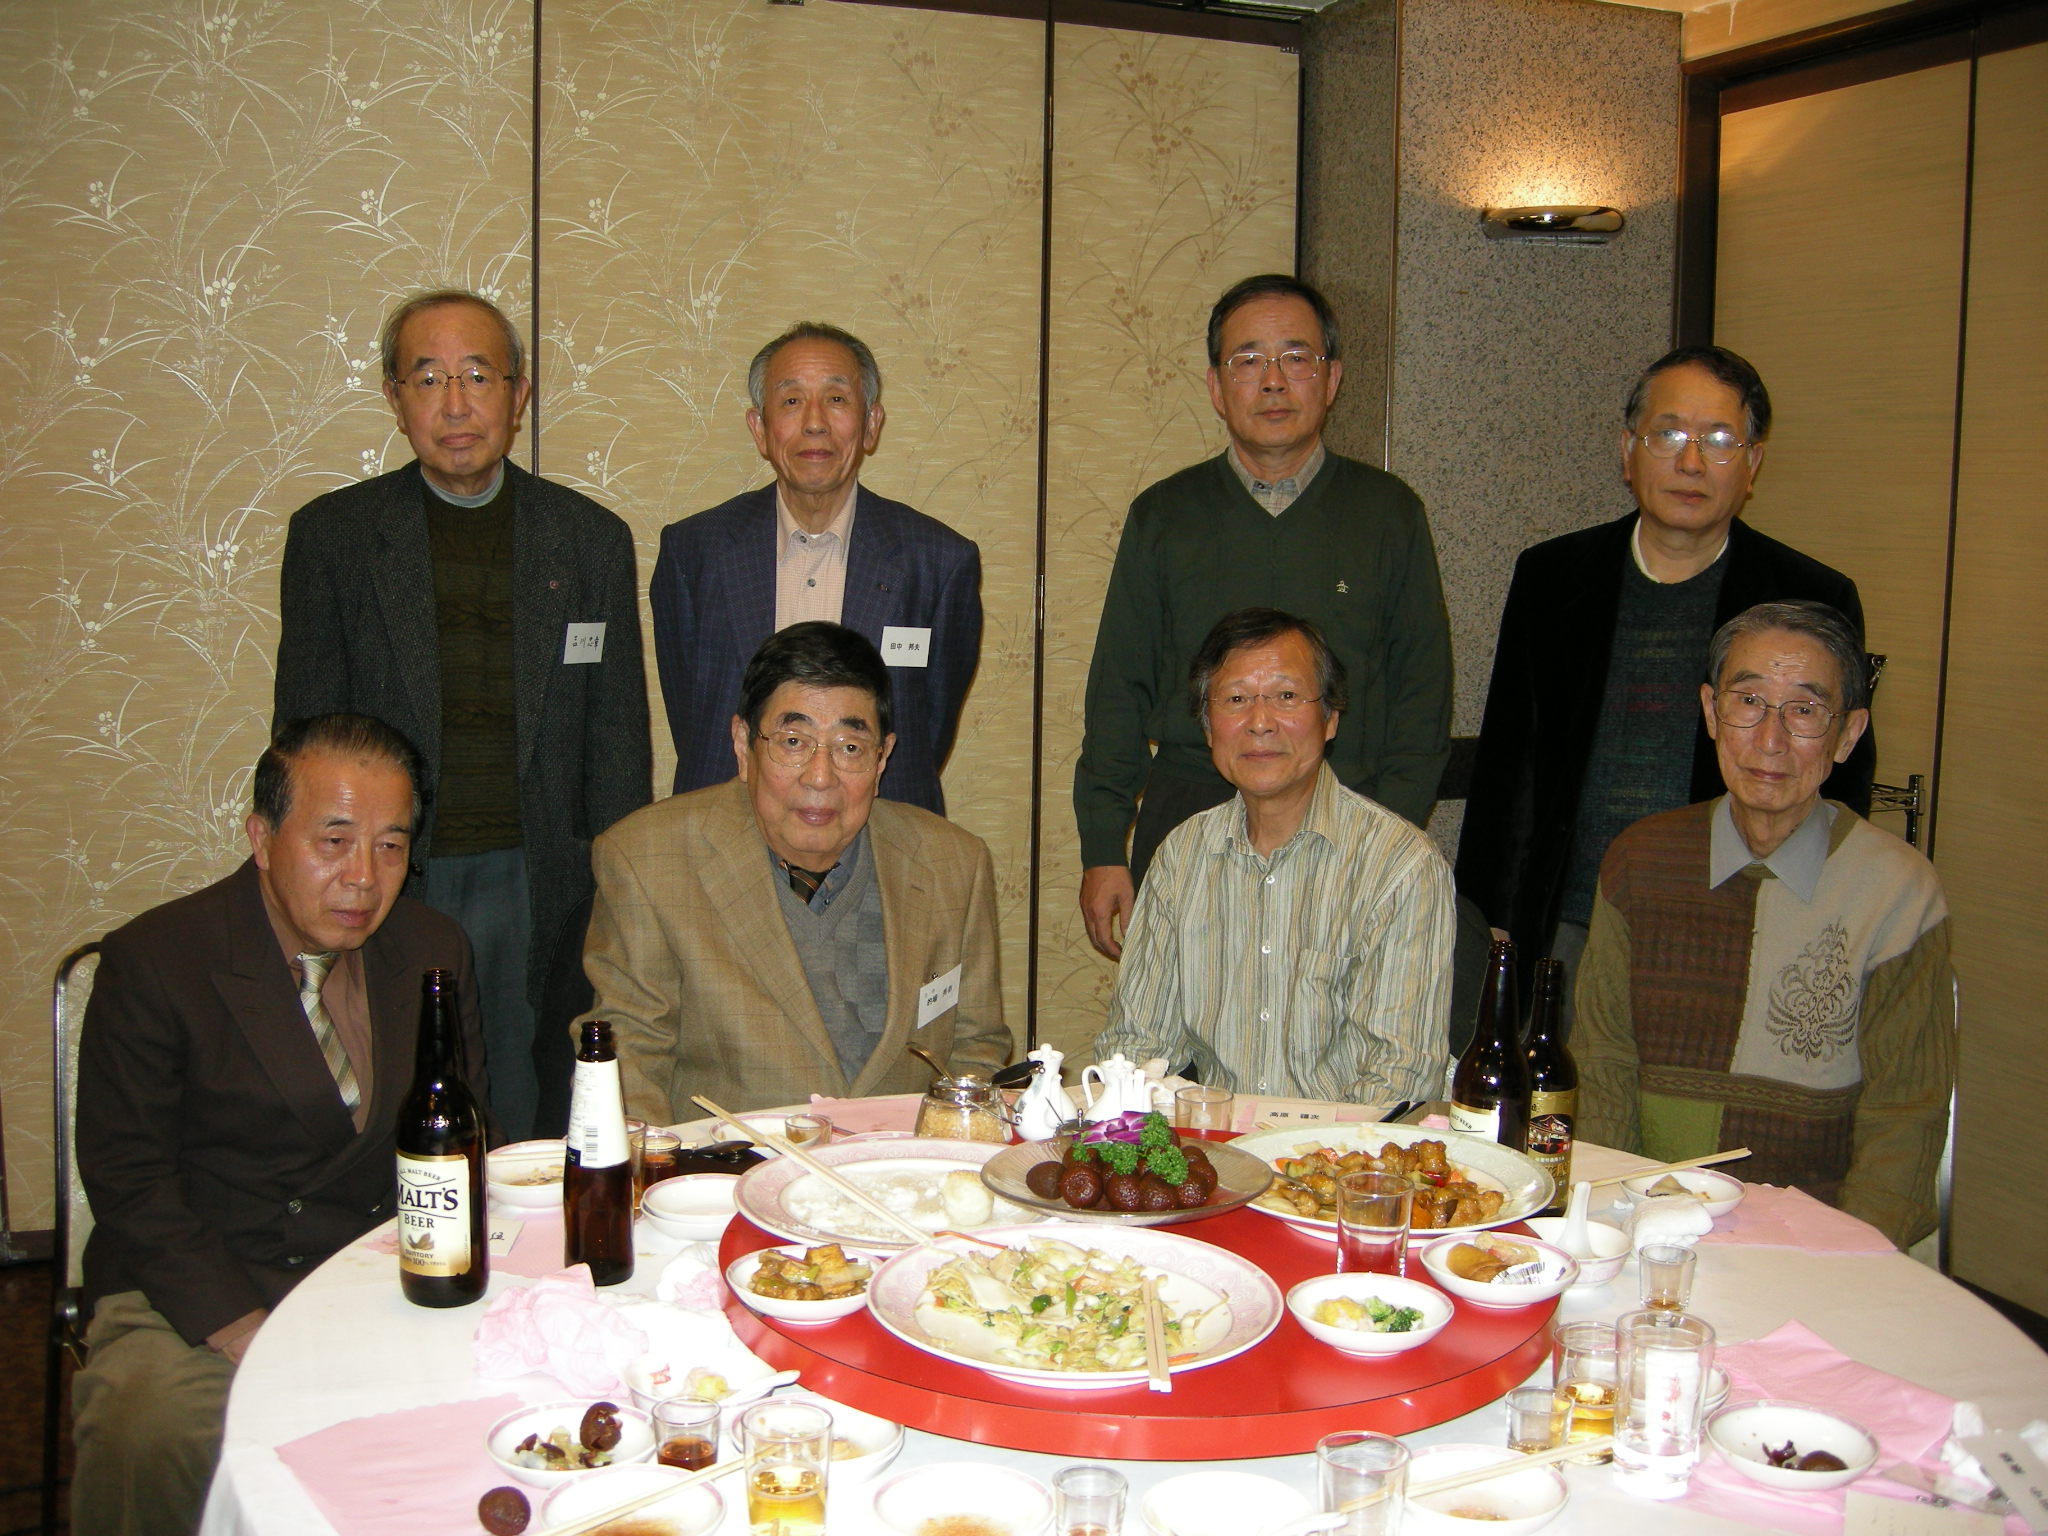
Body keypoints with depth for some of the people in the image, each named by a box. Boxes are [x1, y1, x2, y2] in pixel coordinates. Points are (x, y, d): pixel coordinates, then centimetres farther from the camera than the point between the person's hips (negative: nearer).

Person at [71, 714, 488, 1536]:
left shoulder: (436, 953, 6)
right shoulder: (153, 960, -6)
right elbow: (128, 1177, -8)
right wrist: (245, 1331, -19)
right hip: (197, 1287, -3)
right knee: (148, 1437, -33)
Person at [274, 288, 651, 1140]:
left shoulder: (592, 539, 7)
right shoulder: (331, 534, 5)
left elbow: (618, 742, 8)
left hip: (538, 892, 1)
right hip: (388, 888, 0)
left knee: (539, 1130, 5)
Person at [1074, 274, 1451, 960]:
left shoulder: (1389, 512, 6)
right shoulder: (1163, 514, 8)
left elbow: (1423, 693, 6)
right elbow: (1118, 692, 8)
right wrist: (1102, 853, 2)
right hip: (1186, 823, 1)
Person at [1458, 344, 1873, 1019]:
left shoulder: (1814, 600, 1)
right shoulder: (1549, 576, 8)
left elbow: (1839, 797, 4)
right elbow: (1505, 765, 11)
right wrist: (1491, 930, 6)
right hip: (1567, 932, 2)